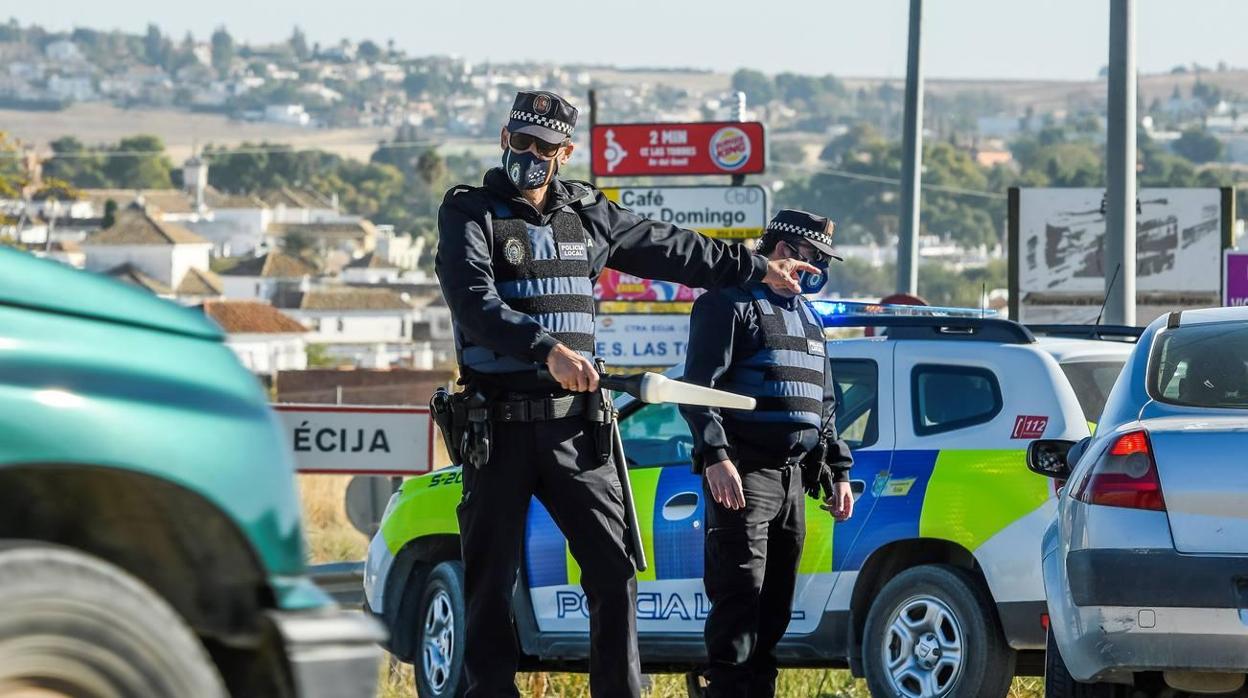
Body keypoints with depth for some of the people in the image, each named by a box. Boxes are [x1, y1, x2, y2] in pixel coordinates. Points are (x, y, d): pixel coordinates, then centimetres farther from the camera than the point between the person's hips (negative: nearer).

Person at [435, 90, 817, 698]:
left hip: (574, 427, 4)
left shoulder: (588, 215, 14)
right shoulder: (469, 214, -2)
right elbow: (475, 304, -18)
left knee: (614, 569, -2)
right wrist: (547, 349, -32)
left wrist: (757, 268, 36)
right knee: (489, 580, 0)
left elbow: (669, 249, 28)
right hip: (499, 428, -4)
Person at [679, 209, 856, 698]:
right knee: (741, 594, -14)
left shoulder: (807, 317, 22)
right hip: (743, 473, -8)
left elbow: (825, 405, 27)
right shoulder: (730, 303, -4)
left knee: (776, 603, 9)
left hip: (793, 475, 8)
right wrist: (715, 456, -24)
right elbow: (699, 386, -14)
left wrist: (839, 473, 20)